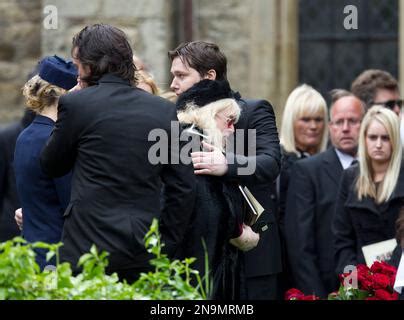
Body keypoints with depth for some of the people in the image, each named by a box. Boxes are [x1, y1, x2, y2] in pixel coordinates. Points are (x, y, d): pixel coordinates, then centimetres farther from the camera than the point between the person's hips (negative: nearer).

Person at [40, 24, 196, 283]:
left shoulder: (75, 103, -4)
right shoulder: (164, 110, 7)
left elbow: (51, 166, 10)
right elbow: (184, 187, 6)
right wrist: (166, 247, 10)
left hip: (88, 249, -4)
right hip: (145, 256, 4)